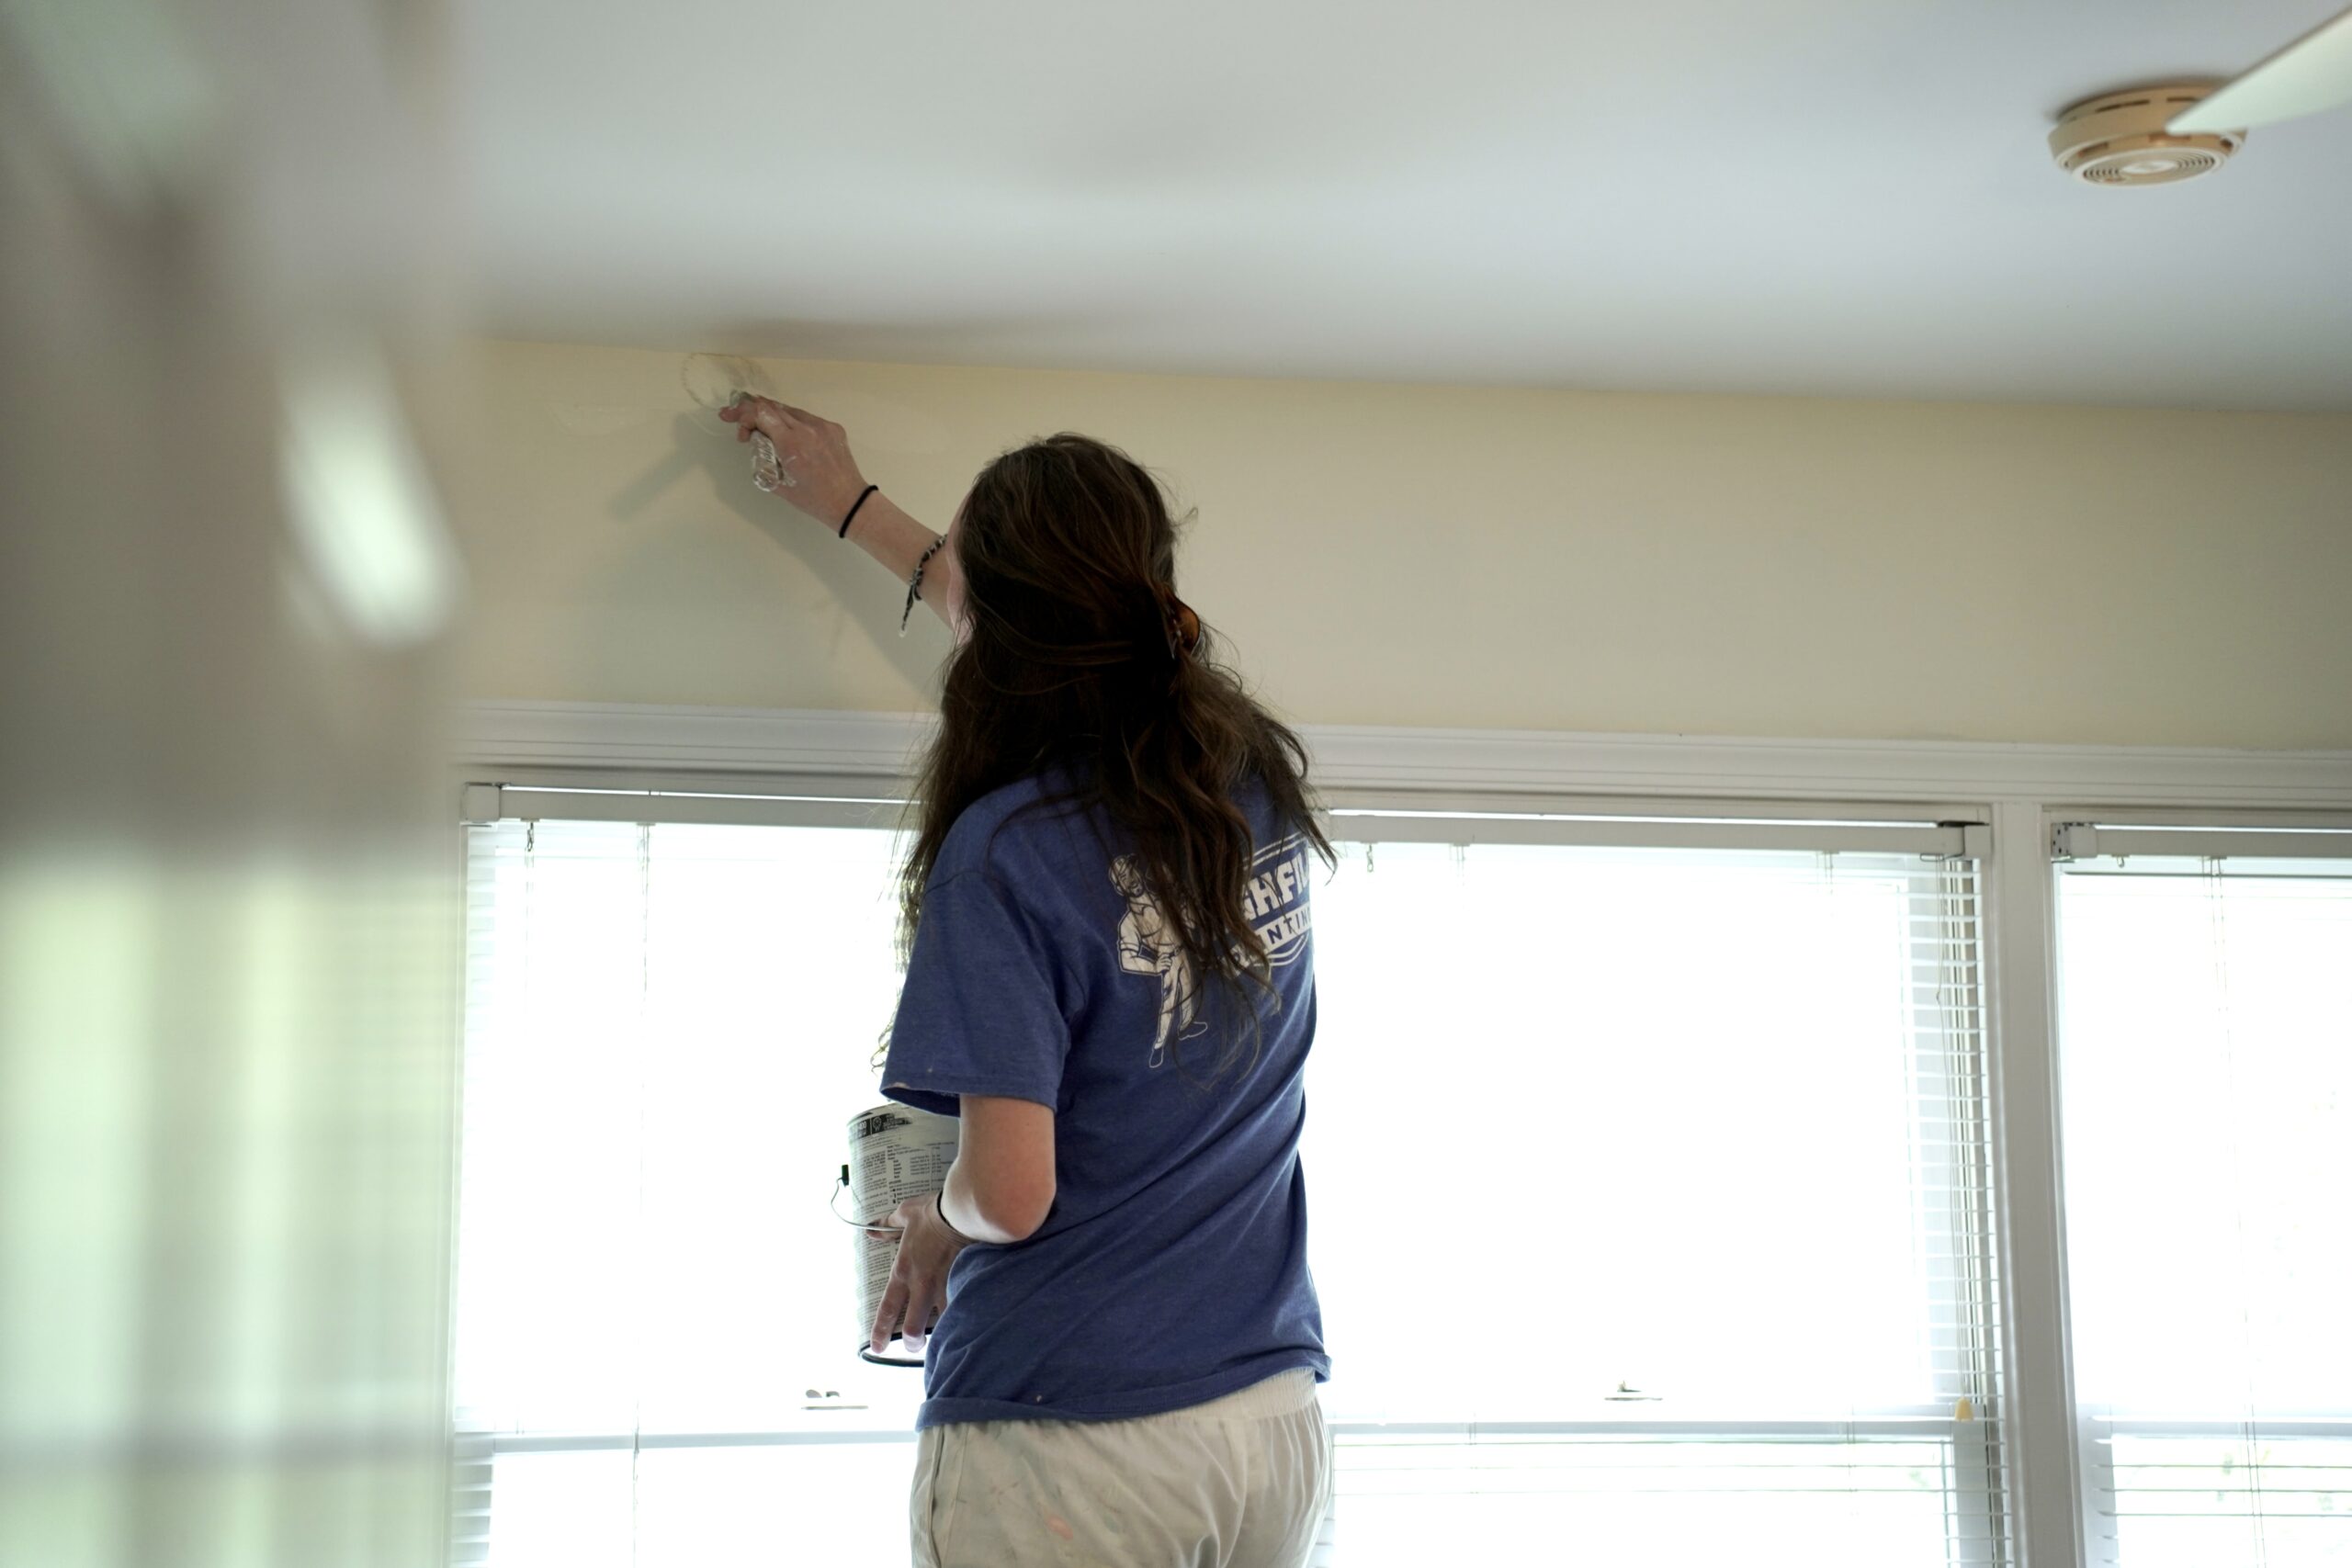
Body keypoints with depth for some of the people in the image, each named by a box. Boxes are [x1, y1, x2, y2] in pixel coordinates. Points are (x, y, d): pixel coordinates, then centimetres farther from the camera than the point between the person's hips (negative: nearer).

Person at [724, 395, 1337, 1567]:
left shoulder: (1006, 851, -17)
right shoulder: (1258, 776, 4)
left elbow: (1011, 1193, -19)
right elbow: (1057, 643, 23)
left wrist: (933, 1227, 5)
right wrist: (854, 508, 33)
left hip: (1066, 1441, -6)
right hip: (1277, 1421, 7)